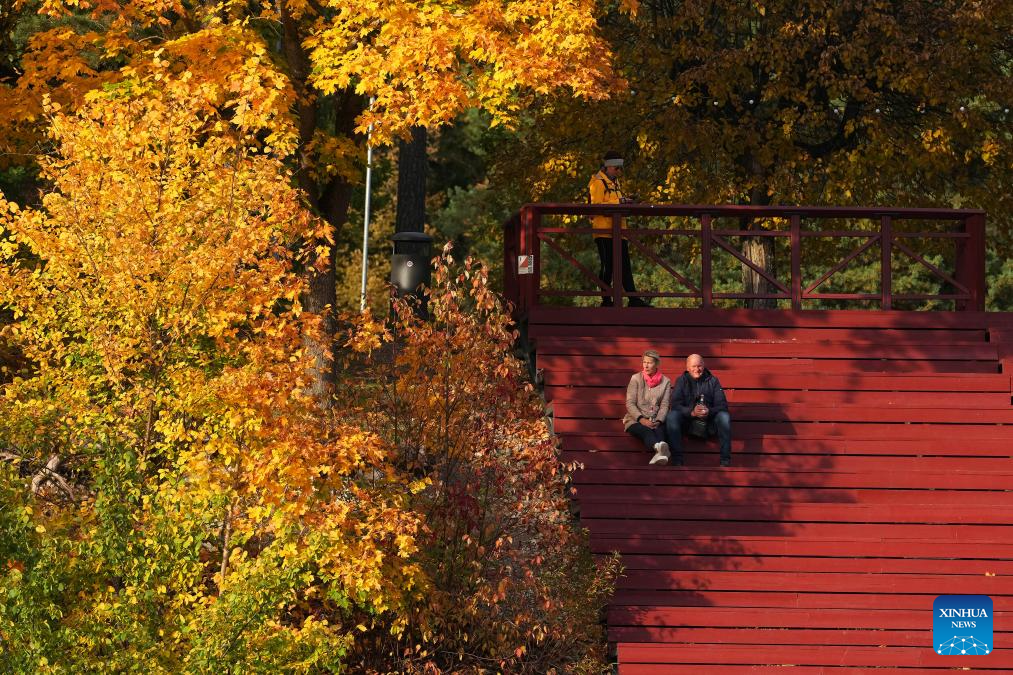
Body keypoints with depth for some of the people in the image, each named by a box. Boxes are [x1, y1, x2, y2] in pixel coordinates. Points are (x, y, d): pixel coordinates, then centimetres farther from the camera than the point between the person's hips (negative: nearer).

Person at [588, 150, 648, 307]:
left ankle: (634, 300, 5)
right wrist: (618, 202, -21)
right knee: (607, 266, -5)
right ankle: (606, 300, 2)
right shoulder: (598, 183, -7)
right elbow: (596, 206, -19)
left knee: (625, 266, 6)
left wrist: (626, 202, 9)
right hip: (604, 231, -9)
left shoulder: (614, 183, 23)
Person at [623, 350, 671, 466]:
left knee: (659, 430, -35)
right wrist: (641, 419, -16)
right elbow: (630, 403, 0)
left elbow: (664, 405, 4)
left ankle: (660, 453, -69)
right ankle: (661, 449, -72)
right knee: (646, 431, -37)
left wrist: (659, 421, -15)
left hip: (656, 421, 2)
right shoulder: (636, 379, 7)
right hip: (636, 420, -2)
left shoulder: (665, 382, 11)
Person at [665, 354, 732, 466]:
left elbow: (722, 405, -1)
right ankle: (677, 460, -34)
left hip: (708, 420, 0)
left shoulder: (712, 381, 7)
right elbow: (675, 405, -7)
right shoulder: (681, 381, 6)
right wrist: (692, 412, -26)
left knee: (724, 416, -28)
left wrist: (709, 412, -24)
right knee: (672, 416, -30)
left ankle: (725, 460, -29)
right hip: (687, 420, 0)